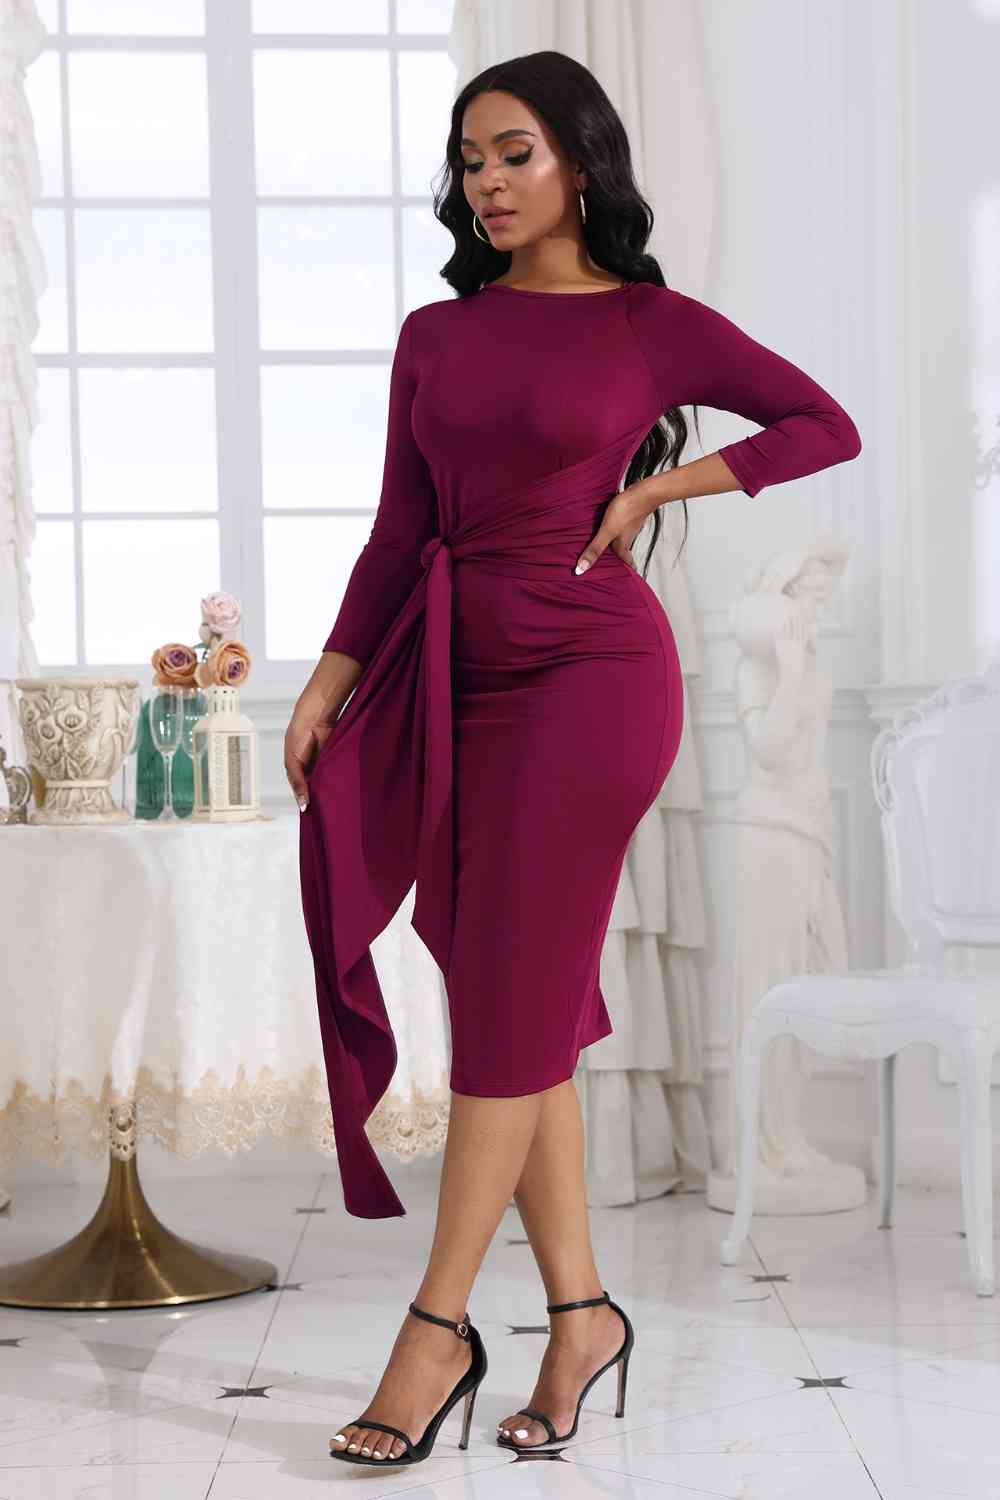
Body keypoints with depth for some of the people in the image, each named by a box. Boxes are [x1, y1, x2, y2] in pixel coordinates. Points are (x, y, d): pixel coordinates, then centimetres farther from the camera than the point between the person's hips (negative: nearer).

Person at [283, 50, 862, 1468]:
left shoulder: (655, 324, 0)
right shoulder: (436, 334, 12)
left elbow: (828, 425, 2)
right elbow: (402, 532, 13)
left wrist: (655, 487, -5)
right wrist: (328, 686, 8)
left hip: (592, 672, -5)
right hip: (459, 680, 5)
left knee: (511, 1005, -6)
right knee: (513, 1008, 6)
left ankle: (438, 1326, 1)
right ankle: (581, 1310, 15)